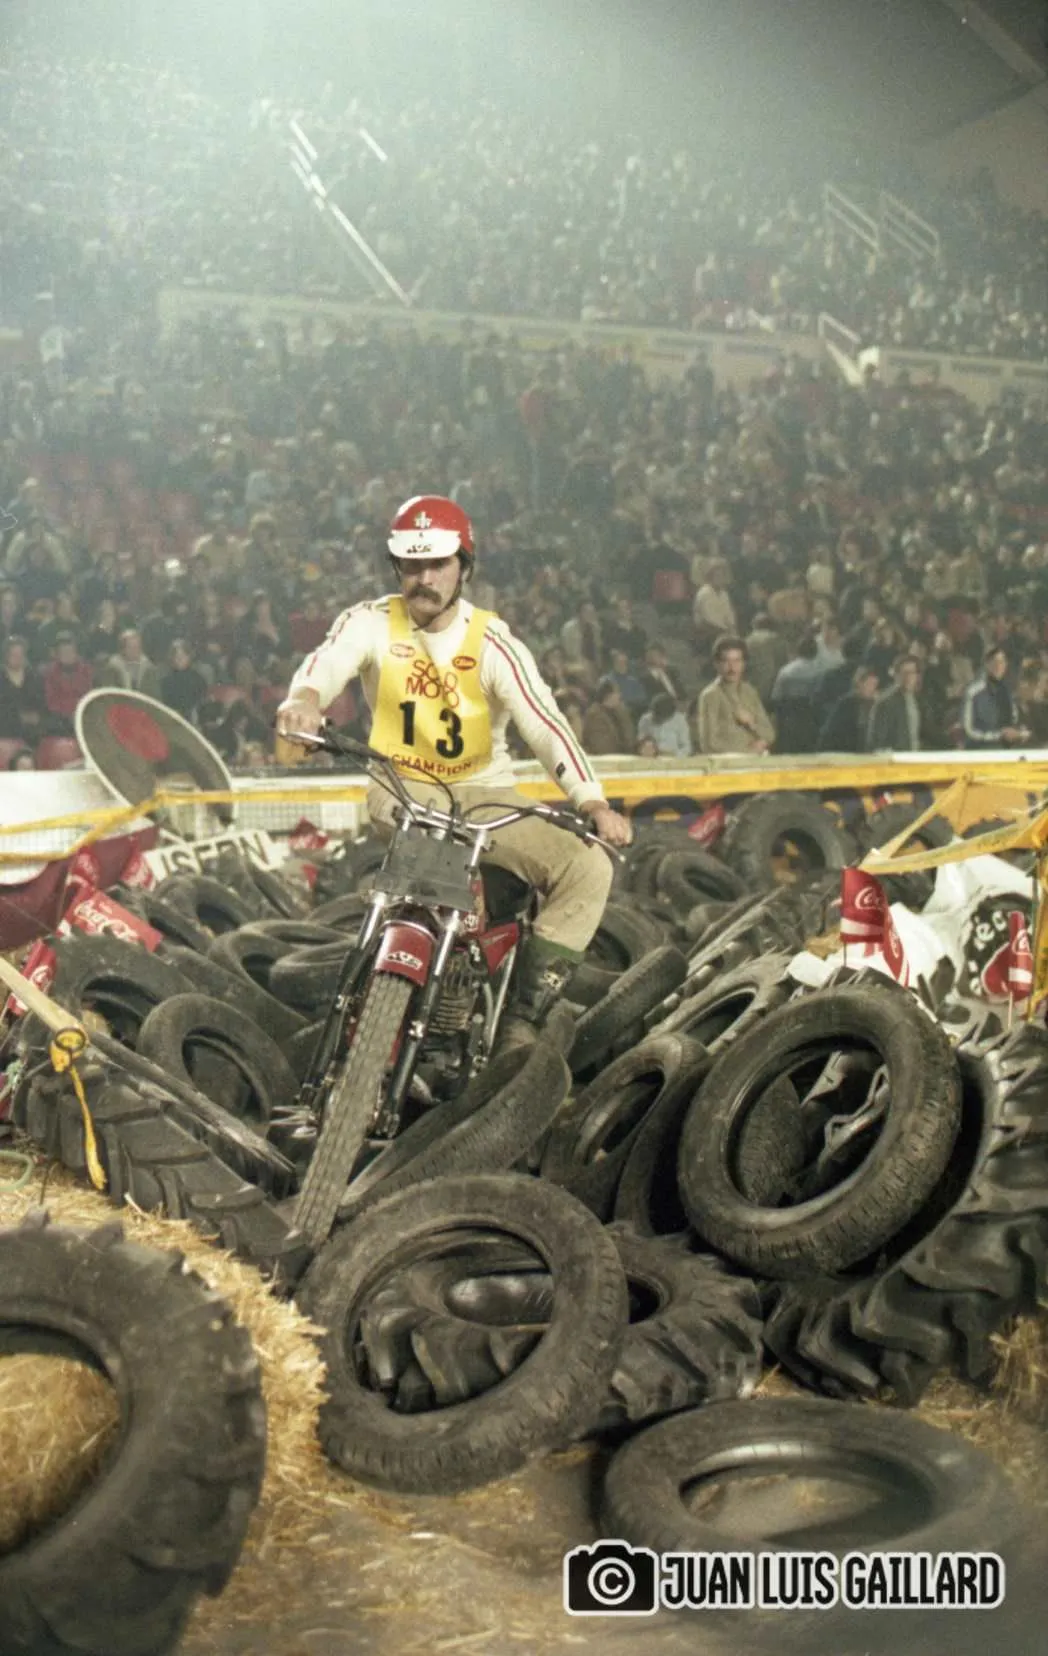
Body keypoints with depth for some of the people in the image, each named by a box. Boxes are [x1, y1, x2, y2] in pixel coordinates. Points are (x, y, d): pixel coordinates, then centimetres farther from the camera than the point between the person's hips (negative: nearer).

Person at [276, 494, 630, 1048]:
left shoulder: (492, 642, -7)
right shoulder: (372, 623, -4)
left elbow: (545, 723, -18)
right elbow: (329, 659, -25)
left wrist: (595, 804, -32)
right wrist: (305, 697, -50)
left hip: (486, 793, 1)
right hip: (400, 789, -1)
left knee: (588, 867, -18)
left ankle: (523, 1012, -10)